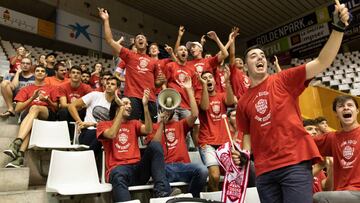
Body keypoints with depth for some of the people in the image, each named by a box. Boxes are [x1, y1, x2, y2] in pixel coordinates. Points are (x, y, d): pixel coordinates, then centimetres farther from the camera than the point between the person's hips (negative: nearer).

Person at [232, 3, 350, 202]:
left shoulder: (283, 80, 4)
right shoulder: (243, 102, 11)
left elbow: (321, 63, -6)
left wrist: (338, 27, -16)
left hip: (295, 162, -3)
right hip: (264, 170, 3)